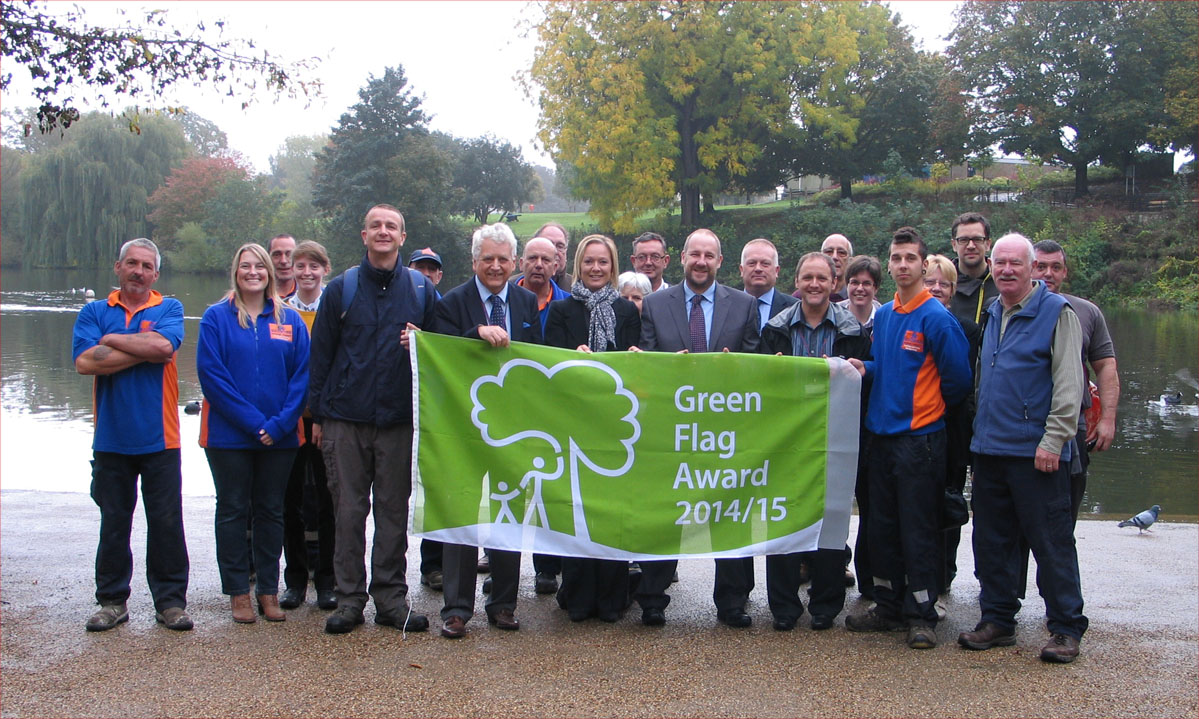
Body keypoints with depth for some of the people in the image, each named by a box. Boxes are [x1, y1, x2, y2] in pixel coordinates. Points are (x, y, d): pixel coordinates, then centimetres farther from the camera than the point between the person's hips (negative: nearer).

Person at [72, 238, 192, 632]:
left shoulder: (169, 309, 4)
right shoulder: (94, 312, 6)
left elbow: (163, 346, -18)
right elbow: (84, 362, -11)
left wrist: (112, 340, -7)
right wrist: (143, 350, -9)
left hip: (159, 440, -1)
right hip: (111, 439, 1)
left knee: (166, 523, 3)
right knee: (113, 523, 10)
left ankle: (170, 600, 13)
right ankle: (112, 601, 21)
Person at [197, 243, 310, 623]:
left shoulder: (290, 320, 5)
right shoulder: (216, 317, -1)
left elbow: (302, 375, 0)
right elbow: (211, 375, -9)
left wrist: (281, 423, -13)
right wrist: (253, 421, -15)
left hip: (280, 436, 2)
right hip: (228, 434, -2)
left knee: (271, 512, 9)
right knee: (233, 511, 6)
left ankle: (269, 591, 18)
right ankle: (238, 592, 15)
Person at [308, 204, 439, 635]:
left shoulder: (421, 289, 8)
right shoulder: (341, 288, 6)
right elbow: (320, 353, 7)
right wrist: (317, 414, 3)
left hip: (399, 420, 1)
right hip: (345, 420, 0)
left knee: (394, 511, 5)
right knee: (348, 511, 3)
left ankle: (391, 598, 14)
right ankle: (349, 598, 13)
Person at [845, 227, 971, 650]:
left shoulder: (935, 317, -11)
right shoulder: (883, 315, 10)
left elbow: (958, 379, -7)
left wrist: (929, 409, 5)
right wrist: (865, 370, 0)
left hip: (919, 437, -7)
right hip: (881, 433, 7)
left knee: (917, 531, -1)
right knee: (882, 527, 13)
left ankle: (922, 616, 9)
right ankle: (888, 607, 24)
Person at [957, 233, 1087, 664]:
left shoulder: (1057, 313, -6)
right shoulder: (991, 314, 14)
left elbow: (1068, 383, -11)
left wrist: (1053, 440, -17)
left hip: (1036, 452, -7)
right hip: (989, 448, 7)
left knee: (1051, 542, 0)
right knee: (991, 542, 11)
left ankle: (1066, 628, 10)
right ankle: (997, 620, 22)